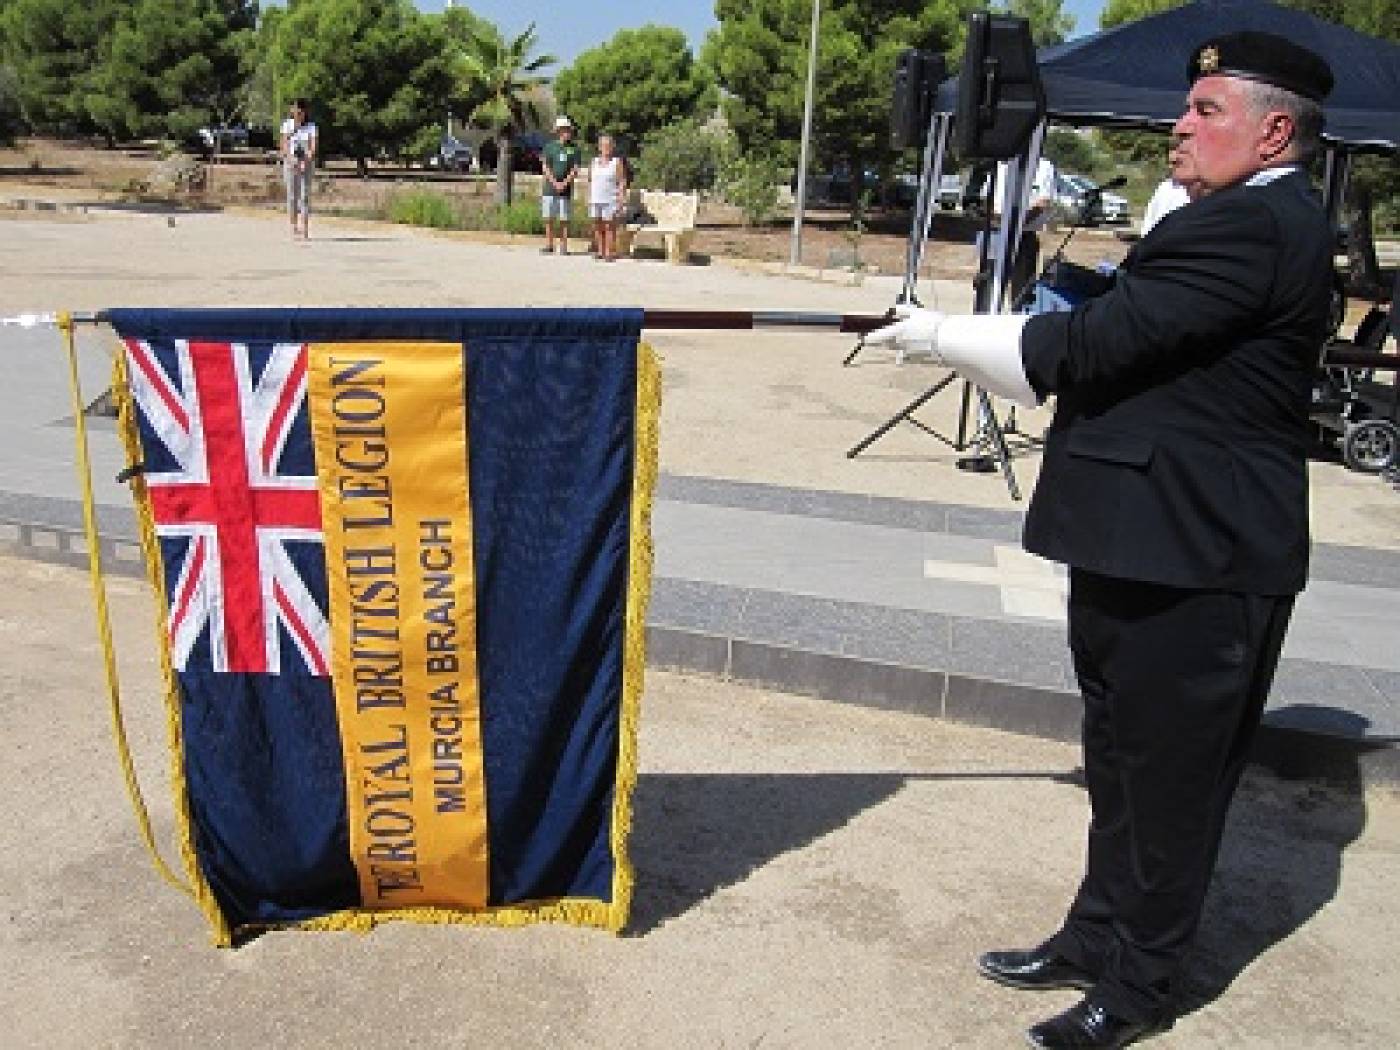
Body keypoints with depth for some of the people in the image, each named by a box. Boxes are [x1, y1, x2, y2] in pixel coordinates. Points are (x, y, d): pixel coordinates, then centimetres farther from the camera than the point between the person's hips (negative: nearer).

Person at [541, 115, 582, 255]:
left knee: (564, 219, 0)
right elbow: (545, 168, 0)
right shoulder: (549, 147, 5)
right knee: (549, 218, 1)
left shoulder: (574, 149, 6)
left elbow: (575, 170, 1)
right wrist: (555, 183, -12)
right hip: (549, 187, 0)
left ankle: (563, 247, 2)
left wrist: (564, 183, -13)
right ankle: (549, 245, 8)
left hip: (566, 189, 0)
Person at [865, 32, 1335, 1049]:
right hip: (1152, 542, 11)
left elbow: (1094, 344, -22)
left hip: (1198, 557, -10)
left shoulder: (1251, 226, -18)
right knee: (1121, 760, 19)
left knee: (1169, 772, 5)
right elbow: (1126, 346, 14)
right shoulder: (1251, 222, 16)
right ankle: (1099, 938, 35)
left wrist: (941, 333, -10)